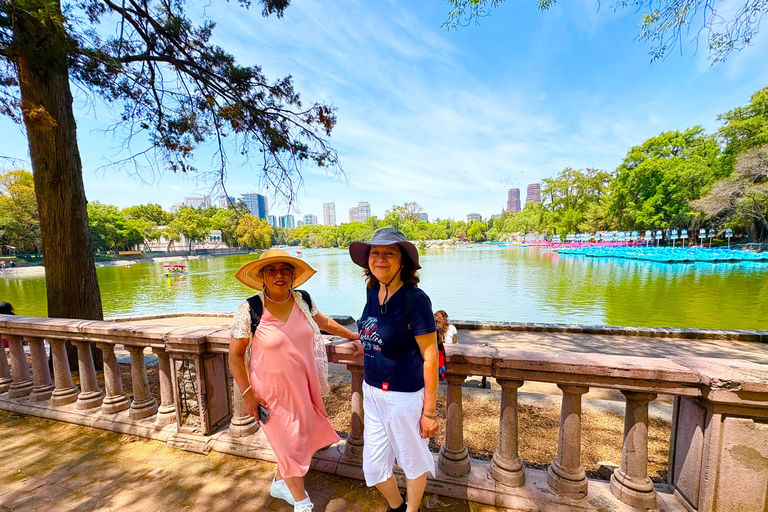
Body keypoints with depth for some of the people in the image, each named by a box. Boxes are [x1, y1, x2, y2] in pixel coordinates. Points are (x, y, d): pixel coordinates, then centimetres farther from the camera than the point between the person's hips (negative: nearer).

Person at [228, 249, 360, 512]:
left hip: (302, 385, 5)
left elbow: (324, 322, 10)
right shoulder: (249, 310, -18)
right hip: (271, 389, -4)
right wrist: (247, 393, -9)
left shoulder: (303, 300, -7)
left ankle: (279, 484, 51)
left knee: (300, 435, 20)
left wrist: (353, 335, 16)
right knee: (288, 443, 10)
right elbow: (235, 355, -9)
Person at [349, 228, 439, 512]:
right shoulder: (372, 293, -2)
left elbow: (430, 357, -18)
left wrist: (429, 411, -13)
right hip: (372, 393, 7)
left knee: (413, 462, 20)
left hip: (404, 395, -6)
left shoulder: (415, 298, -22)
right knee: (373, 467, 22)